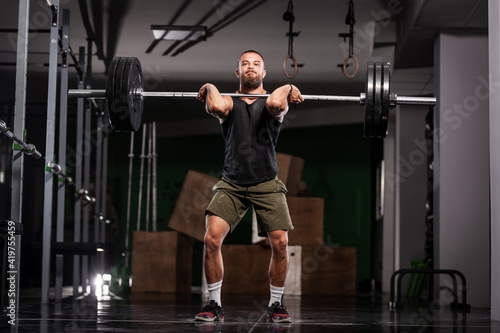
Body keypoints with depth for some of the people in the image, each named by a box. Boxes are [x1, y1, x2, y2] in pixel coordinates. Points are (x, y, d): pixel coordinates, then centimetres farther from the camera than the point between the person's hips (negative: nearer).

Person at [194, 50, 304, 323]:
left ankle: (276, 304, 10)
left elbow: (275, 103, -23)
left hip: (267, 185, 0)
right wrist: (210, 89, -2)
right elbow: (217, 108, -20)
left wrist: (286, 89, -6)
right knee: (212, 239, -14)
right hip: (232, 183, 1)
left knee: (280, 243, -11)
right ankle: (214, 304, 1)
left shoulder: (275, 101, 5)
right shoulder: (229, 101, 7)